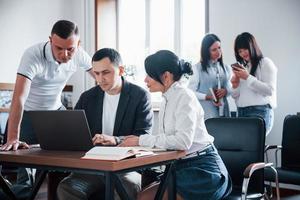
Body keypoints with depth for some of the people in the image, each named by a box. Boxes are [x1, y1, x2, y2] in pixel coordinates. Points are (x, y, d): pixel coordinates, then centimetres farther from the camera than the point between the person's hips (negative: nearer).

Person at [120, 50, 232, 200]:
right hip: (180, 167, 8)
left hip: (200, 169, -8)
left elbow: (183, 141, -26)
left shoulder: (185, 97, -14)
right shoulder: (167, 100, 12)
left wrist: (142, 140, -20)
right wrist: (136, 140, -4)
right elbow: (164, 137, 11)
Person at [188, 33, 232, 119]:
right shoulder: (197, 68, -1)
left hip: (223, 111, 5)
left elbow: (230, 87, 18)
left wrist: (226, 91, -6)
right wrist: (207, 97, -18)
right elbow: (191, 92, -4)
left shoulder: (226, 68, 15)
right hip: (206, 113, -5)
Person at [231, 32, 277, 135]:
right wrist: (235, 85, -1)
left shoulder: (266, 63, 2)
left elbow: (269, 90, -10)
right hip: (241, 113, 5)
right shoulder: (242, 67, 18)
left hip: (260, 112, -5)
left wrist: (248, 77, -12)